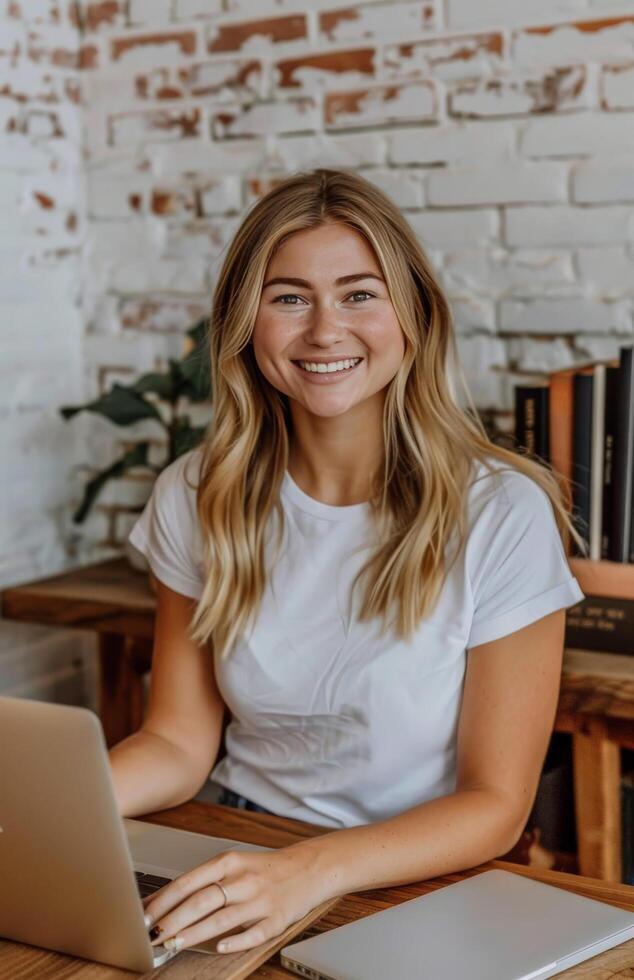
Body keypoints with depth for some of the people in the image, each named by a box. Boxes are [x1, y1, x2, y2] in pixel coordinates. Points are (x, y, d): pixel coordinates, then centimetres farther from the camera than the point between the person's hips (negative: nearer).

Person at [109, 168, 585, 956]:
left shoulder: (503, 514, -11)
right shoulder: (196, 499, 2)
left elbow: (495, 805, -9)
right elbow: (179, 743, 4)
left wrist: (313, 870, -25)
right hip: (235, 866, 3)